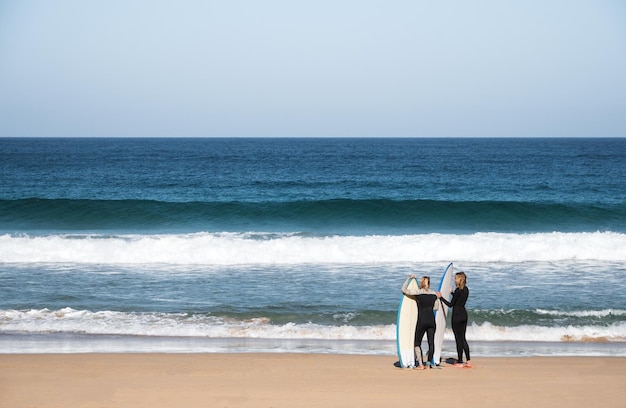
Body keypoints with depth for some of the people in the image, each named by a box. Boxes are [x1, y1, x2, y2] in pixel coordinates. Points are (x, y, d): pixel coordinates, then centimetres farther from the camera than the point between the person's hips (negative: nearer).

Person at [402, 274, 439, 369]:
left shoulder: (418, 292, -5)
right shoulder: (434, 294, 8)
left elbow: (404, 290, -3)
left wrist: (408, 278, 6)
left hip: (422, 320, -4)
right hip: (431, 320, 4)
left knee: (417, 343, 6)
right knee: (431, 342, 8)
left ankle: (420, 364, -2)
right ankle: (428, 364, 6)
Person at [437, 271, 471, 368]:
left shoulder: (458, 290, -17)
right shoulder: (466, 289, 9)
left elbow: (451, 304, -14)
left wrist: (440, 297, -7)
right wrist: (452, 293, 37)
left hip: (457, 316, -8)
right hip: (464, 314, 8)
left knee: (459, 339, -2)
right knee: (463, 338, 13)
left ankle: (460, 362, 3)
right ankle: (468, 361, 12)